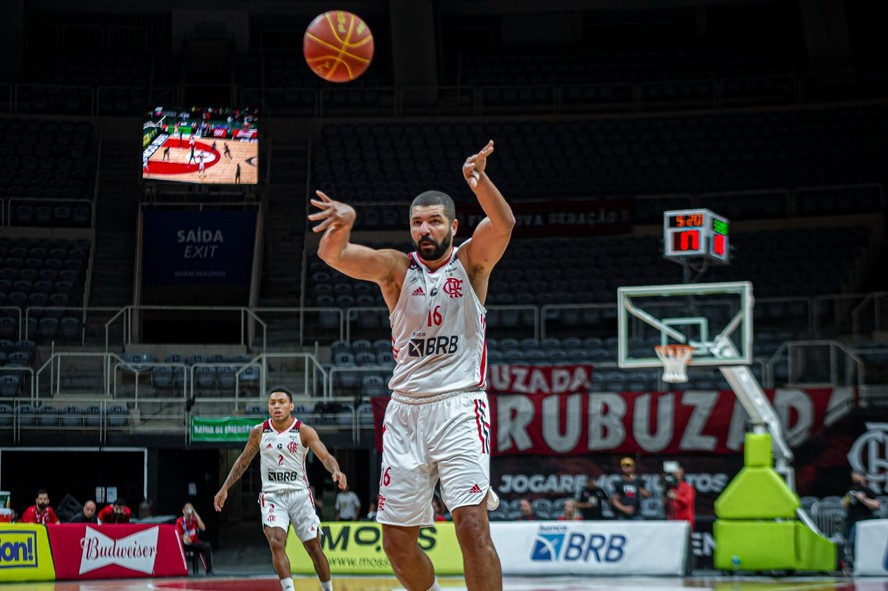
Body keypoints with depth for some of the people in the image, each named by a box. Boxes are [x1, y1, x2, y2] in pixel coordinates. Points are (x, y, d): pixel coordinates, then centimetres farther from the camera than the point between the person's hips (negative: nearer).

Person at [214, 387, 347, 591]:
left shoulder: (304, 431, -6)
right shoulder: (259, 432, 2)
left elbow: (325, 456, -17)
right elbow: (243, 461, 13)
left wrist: (336, 471, -39)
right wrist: (224, 488, 10)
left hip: (299, 494, -1)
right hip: (272, 496, 1)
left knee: (314, 547, 4)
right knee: (276, 543, -21)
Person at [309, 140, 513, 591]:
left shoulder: (471, 261, 3)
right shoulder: (396, 267, 6)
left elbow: (503, 224, -18)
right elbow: (332, 255, -11)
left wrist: (479, 181, -39)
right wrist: (344, 222, -35)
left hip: (459, 405, -3)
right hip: (405, 409, 3)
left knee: (472, 524, -18)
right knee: (396, 541, 5)